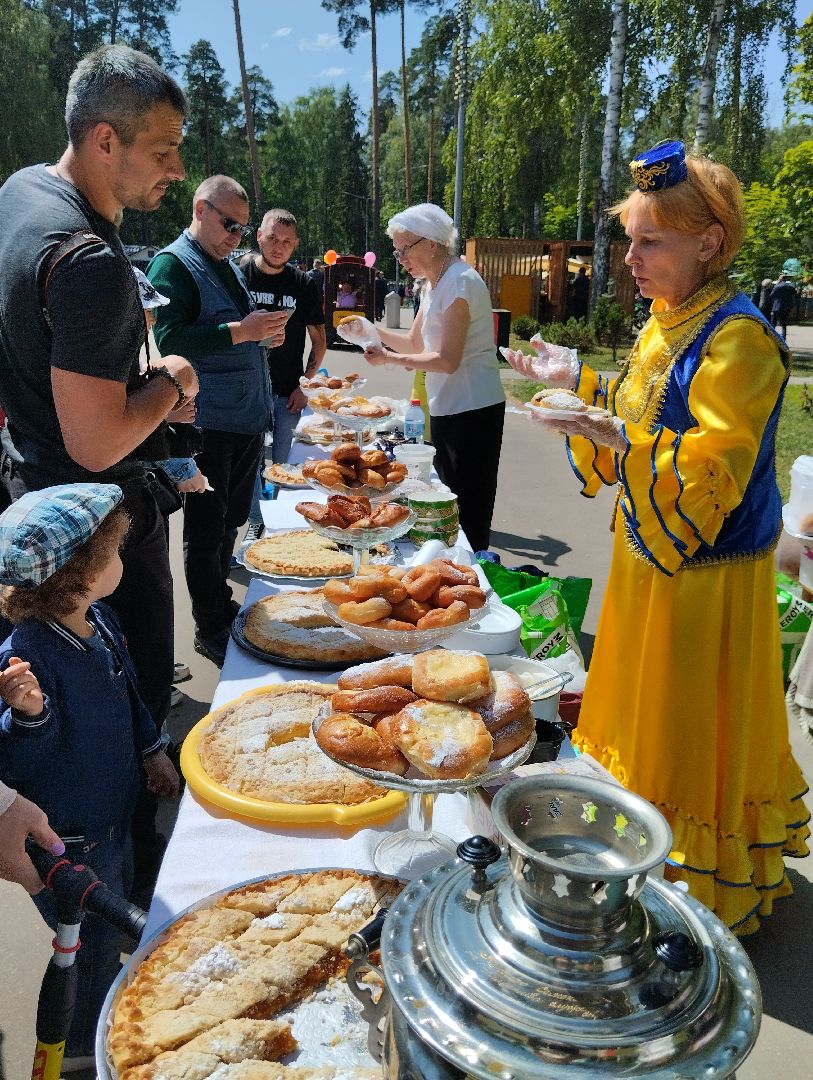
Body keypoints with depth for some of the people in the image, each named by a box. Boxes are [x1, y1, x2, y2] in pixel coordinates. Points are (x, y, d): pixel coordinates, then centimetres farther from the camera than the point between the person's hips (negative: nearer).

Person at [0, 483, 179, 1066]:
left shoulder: (101, 620, -8)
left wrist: (151, 750, 17)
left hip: (114, 812, 8)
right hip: (67, 840, -8)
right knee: (92, 944, 15)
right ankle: (82, 1050, 44)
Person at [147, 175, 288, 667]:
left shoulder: (230, 265, 16)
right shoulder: (173, 263, -10)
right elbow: (170, 339, -22)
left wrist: (265, 331, 5)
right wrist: (241, 331, -25)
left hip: (248, 419, 8)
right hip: (209, 423, -8)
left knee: (232, 521, 18)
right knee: (207, 529, 3)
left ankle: (222, 603, 35)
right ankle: (210, 630, 16)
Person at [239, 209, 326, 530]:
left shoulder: (304, 284, 2)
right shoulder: (239, 275, -1)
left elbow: (319, 340, 7)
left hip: (289, 392, 1)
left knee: (285, 463, 7)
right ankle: (257, 521, 23)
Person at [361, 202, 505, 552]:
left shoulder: (459, 281, -16)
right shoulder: (432, 283, 14)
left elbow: (447, 360, -20)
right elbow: (416, 342, 17)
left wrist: (391, 358, -15)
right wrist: (373, 331, 4)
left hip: (472, 408, -10)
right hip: (445, 406, 10)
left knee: (470, 514, -3)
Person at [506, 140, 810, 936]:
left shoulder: (737, 338, -20)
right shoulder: (665, 322, 9)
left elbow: (714, 469, -27)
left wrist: (615, 439, -34)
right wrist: (578, 384, 7)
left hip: (705, 573, -9)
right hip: (648, 555, 9)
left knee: (692, 734, 6)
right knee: (643, 717, 21)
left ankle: (706, 883, 30)